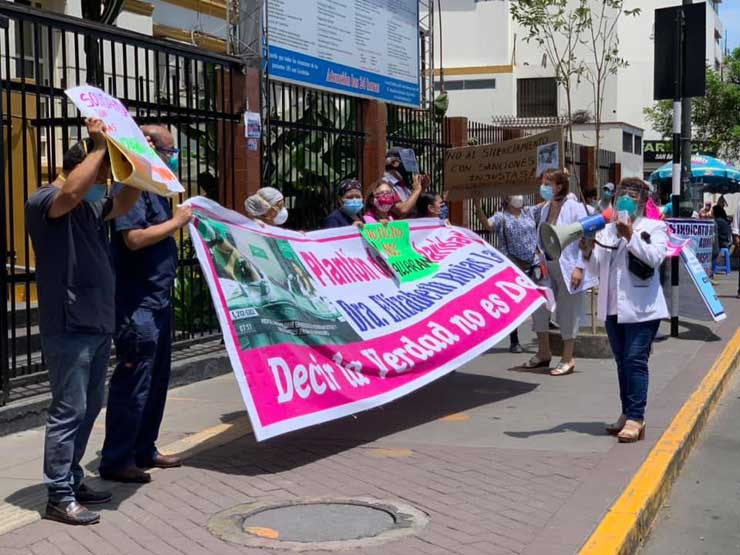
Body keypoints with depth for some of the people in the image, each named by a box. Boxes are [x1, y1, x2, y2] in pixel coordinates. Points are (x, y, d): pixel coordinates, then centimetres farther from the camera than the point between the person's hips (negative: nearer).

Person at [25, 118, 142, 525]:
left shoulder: (91, 205, 16)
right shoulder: (43, 201, -11)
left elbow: (125, 203, 23)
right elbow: (71, 190, -31)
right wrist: (99, 147, -21)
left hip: (98, 324, 9)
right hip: (68, 328, -9)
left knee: (90, 406, 16)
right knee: (69, 410, -5)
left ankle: (72, 480, 27)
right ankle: (59, 497, 2)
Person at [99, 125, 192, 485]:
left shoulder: (156, 189, 17)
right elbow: (134, 238, -23)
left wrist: (183, 222, 12)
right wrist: (176, 222, -15)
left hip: (159, 301, 10)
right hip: (137, 305, -10)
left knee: (157, 380, 15)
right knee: (133, 383, -6)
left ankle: (144, 451, 25)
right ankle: (116, 461, 3)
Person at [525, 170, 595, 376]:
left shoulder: (574, 208, -11)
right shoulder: (545, 209, 10)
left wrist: (579, 267, -18)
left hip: (567, 267, -7)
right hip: (548, 267, 7)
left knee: (567, 312, 2)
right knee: (538, 307, 8)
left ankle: (567, 359, 13)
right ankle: (543, 353, 23)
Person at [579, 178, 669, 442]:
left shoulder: (654, 227, 1)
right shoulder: (606, 230, 14)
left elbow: (655, 257, -15)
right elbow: (598, 268, 12)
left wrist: (630, 235, -20)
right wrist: (588, 252, -7)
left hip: (641, 307, -5)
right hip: (613, 306, 5)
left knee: (636, 361, -10)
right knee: (622, 362, 12)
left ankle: (636, 419, -9)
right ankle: (627, 413, 21)